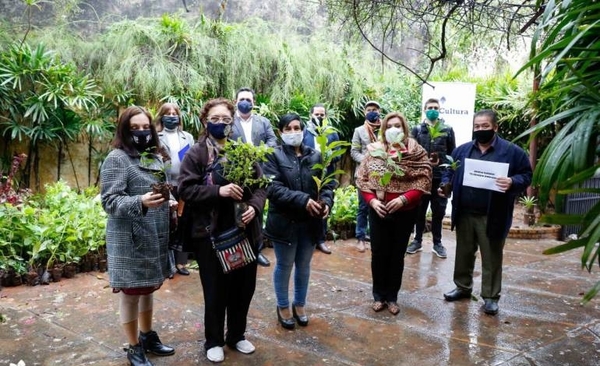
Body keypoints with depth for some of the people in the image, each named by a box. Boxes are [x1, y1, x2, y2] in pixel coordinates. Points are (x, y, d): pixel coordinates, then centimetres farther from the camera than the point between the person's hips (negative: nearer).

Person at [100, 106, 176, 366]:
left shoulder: (155, 157, 11)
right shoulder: (116, 159, -11)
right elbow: (110, 201, -17)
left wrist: (169, 204, 1)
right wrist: (140, 202, -33)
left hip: (155, 239, 7)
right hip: (130, 241, -7)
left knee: (149, 288, 19)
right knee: (131, 292, 5)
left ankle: (147, 337, 36)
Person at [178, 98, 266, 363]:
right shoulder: (196, 153, -4)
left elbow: (261, 184, 7)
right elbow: (186, 189, -11)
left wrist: (254, 206, -12)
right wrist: (218, 191, -23)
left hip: (244, 231, 4)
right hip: (210, 233, -4)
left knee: (244, 287, 13)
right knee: (216, 290, 8)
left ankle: (236, 336, 35)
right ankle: (214, 341, 29)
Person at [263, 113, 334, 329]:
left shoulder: (315, 155, 6)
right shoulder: (274, 156, -7)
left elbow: (326, 184, 4)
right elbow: (273, 189, -18)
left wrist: (326, 201, -17)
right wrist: (303, 200, -27)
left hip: (310, 222, 4)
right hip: (284, 221, -3)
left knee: (304, 266, 18)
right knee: (284, 265, 12)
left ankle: (299, 304, 36)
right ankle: (283, 307, 31)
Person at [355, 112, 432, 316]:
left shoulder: (416, 152, -5)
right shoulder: (373, 151, 0)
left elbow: (423, 180, -10)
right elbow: (362, 178, 1)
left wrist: (404, 199, -21)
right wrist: (371, 200, -12)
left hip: (404, 212, -1)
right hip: (378, 211, 1)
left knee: (397, 255, 11)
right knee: (378, 254, 9)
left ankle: (392, 297, 27)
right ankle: (379, 295, 27)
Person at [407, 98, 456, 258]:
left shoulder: (447, 130, 6)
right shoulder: (417, 130, 6)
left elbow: (453, 154, 7)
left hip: (441, 177, 0)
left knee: (438, 211, 8)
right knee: (419, 210, 9)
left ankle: (437, 243, 21)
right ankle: (417, 241, 22)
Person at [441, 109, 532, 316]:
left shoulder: (512, 151, -4)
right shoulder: (462, 150, 7)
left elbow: (526, 175, -4)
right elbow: (450, 172, 15)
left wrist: (513, 183, -24)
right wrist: (445, 185, -5)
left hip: (492, 217, -4)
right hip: (464, 214, 4)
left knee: (491, 258, 7)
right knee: (463, 253, 17)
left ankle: (490, 296, 21)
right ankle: (463, 287, 34)